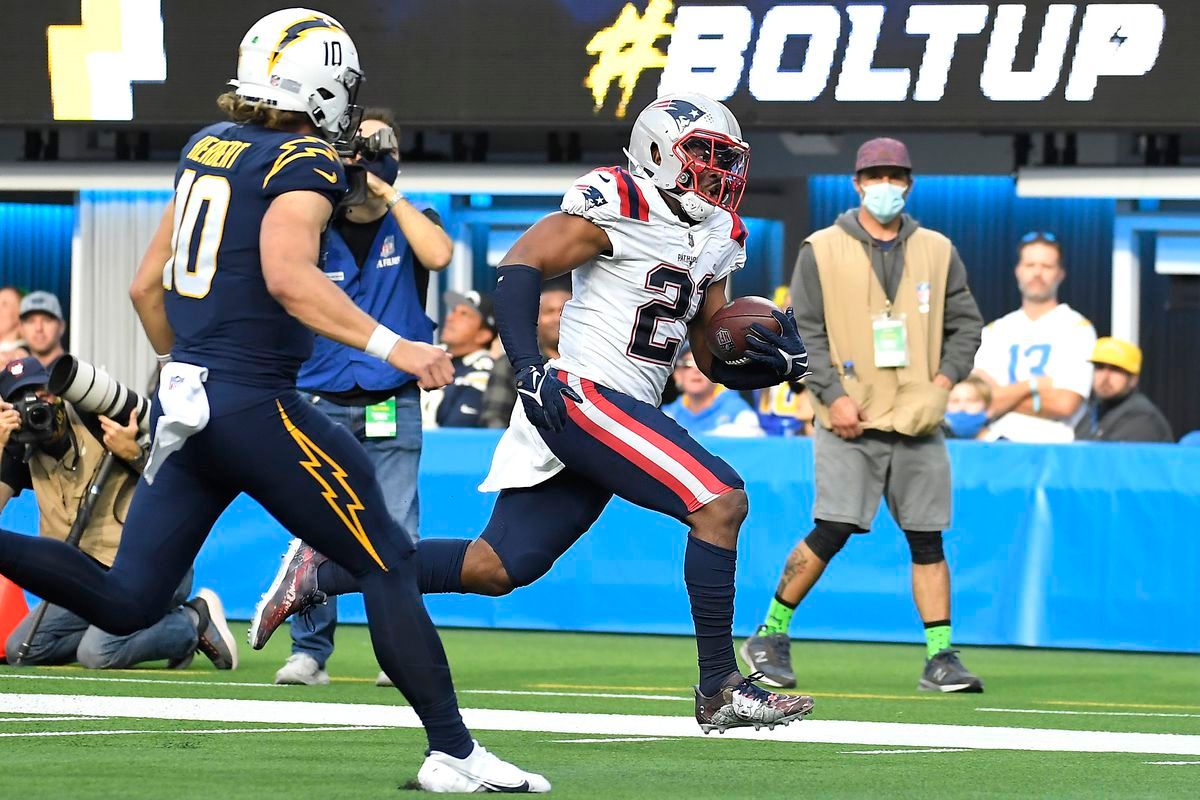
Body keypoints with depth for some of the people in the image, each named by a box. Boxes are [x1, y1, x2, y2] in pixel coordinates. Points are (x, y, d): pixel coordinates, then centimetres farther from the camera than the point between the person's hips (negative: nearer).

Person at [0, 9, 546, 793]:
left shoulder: (208, 146, 15)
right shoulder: (304, 163, -9)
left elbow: (146, 288, 20)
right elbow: (288, 275, -26)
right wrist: (392, 347, -27)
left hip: (187, 403, 8)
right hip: (255, 406, -8)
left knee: (126, 602, 8)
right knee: (388, 564, 1)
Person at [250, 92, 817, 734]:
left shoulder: (715, 241, 16)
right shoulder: (619, 206, -10)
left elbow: (715, 360, 20)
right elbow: (519, 268, -14)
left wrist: (773, 362, 0)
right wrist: (528, 365, -24)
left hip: (619, 418, 9)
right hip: (579, 394, -9)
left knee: (495, 569, 8)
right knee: (721, 501, -17)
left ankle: (321, 576, 18)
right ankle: (719, 687, -12)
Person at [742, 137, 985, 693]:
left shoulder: (938, 251, 11)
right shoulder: (821, 251, 2)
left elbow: (965, 325, 13)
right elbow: (805, 332, 0)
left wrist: (943, 382, -3)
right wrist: (834, 396, -11)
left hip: (918, 420, 3)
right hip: (851, 420, -3)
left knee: (927, 539, 1)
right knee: (834, 531, -11)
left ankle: (940, 658, 3)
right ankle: (769, 637, 3)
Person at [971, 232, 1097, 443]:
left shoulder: (1077, 328, 4)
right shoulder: (995, 331, 16)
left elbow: (1065, 404, -7)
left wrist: (1004, 397, -1)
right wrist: (1033, 386, -3)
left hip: (1049, 442, -3)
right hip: (994, 442, 3)